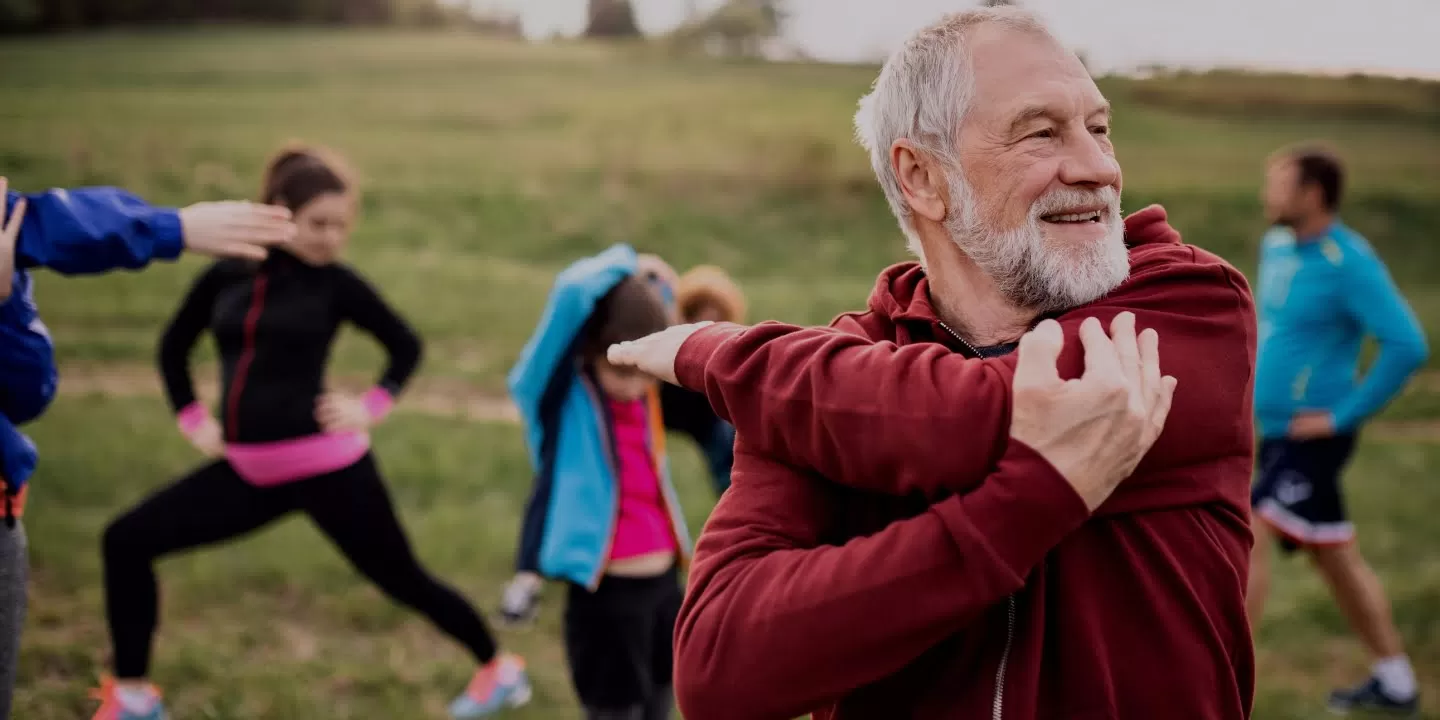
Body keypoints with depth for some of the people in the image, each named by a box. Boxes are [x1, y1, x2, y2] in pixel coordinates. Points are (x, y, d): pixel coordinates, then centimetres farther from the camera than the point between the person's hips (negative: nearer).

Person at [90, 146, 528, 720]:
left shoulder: (336, 283, -5)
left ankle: (500, 670, 28)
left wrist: (372, 406, -5)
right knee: (127, 541, 0)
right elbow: (173, 346, 19)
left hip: (326, 467, -4)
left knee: (400, 578, 5)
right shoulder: (225, 276, 3)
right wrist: (191, 418, 9)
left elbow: (406, 346, 8)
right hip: (248, 470, 4)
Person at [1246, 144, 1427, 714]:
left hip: (1313, 438, -9)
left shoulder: (1350, 263, -17)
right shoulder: (1277, 246, 7)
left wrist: (1344, 415, -20)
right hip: (1278, 431, 9)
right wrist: (1257, 382, 15)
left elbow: (1408, 346, -23)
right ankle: (1394, 684, 30)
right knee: (1336, 558, 16)